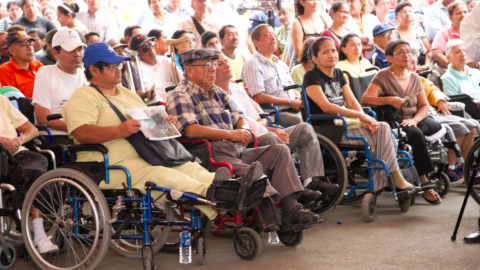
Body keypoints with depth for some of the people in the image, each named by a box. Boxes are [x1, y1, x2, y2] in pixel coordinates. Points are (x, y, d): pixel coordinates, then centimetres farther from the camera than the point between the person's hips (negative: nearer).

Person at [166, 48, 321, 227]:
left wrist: (243, 130, -1)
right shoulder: (181, 96, -3)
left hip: (237, 152, 9)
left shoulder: (217, 92, 24)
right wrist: (230, 134, -16)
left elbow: (239, 117, 26)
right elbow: (191, 130, -18)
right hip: (212, 156, -9)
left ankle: (290, 203, -20)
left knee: (280, 150, -5)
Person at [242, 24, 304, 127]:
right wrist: (290, 101, -11)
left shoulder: (280, 63, 25)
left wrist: (298, 98, 2)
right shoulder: (252, 65, -2)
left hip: (293, 110, 7)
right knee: (297, 120, -35)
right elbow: (259, 97, -12)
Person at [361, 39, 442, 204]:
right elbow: (365, 99, -12)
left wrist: (414, 119, -9)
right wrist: (388, 100, -27)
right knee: (416, 134, -34)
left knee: (437, 126, -20)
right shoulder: (383, 76, 0)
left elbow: (424, 105, 11)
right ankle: (424, 183, -31)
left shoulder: (414, 78, 17)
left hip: (412, 121, 6)